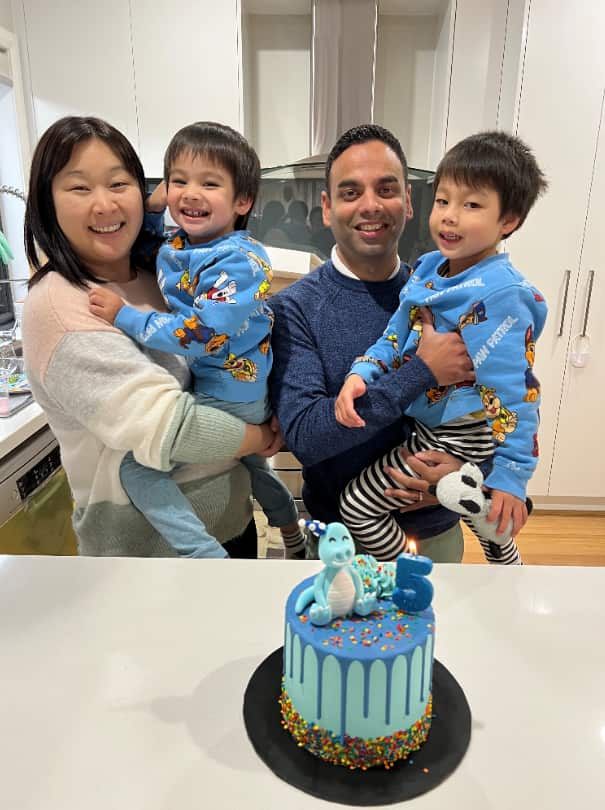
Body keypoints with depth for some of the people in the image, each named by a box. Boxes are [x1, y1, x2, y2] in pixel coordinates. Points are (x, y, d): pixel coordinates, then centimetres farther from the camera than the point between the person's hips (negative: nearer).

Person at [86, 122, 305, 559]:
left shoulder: (241, 261, -23)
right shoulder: (174, 246, 1)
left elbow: (199, 334, -31)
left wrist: (123, 316, -23)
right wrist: (153, 207, 3)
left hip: (230, 398, -9)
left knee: (136, 463, -13)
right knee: (251, 463, 29)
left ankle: (205, 554, -8)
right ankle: (294, 537, 53)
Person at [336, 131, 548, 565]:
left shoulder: (500, 296, -26)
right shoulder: (430, 269, -1)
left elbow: (514, 392, -25)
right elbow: (396, 337, 4)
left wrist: (513, 474, -22)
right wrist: (360, 374, -15)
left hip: (456, 440, -8)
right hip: (426, 423, 8)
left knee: (357, 505, -2)